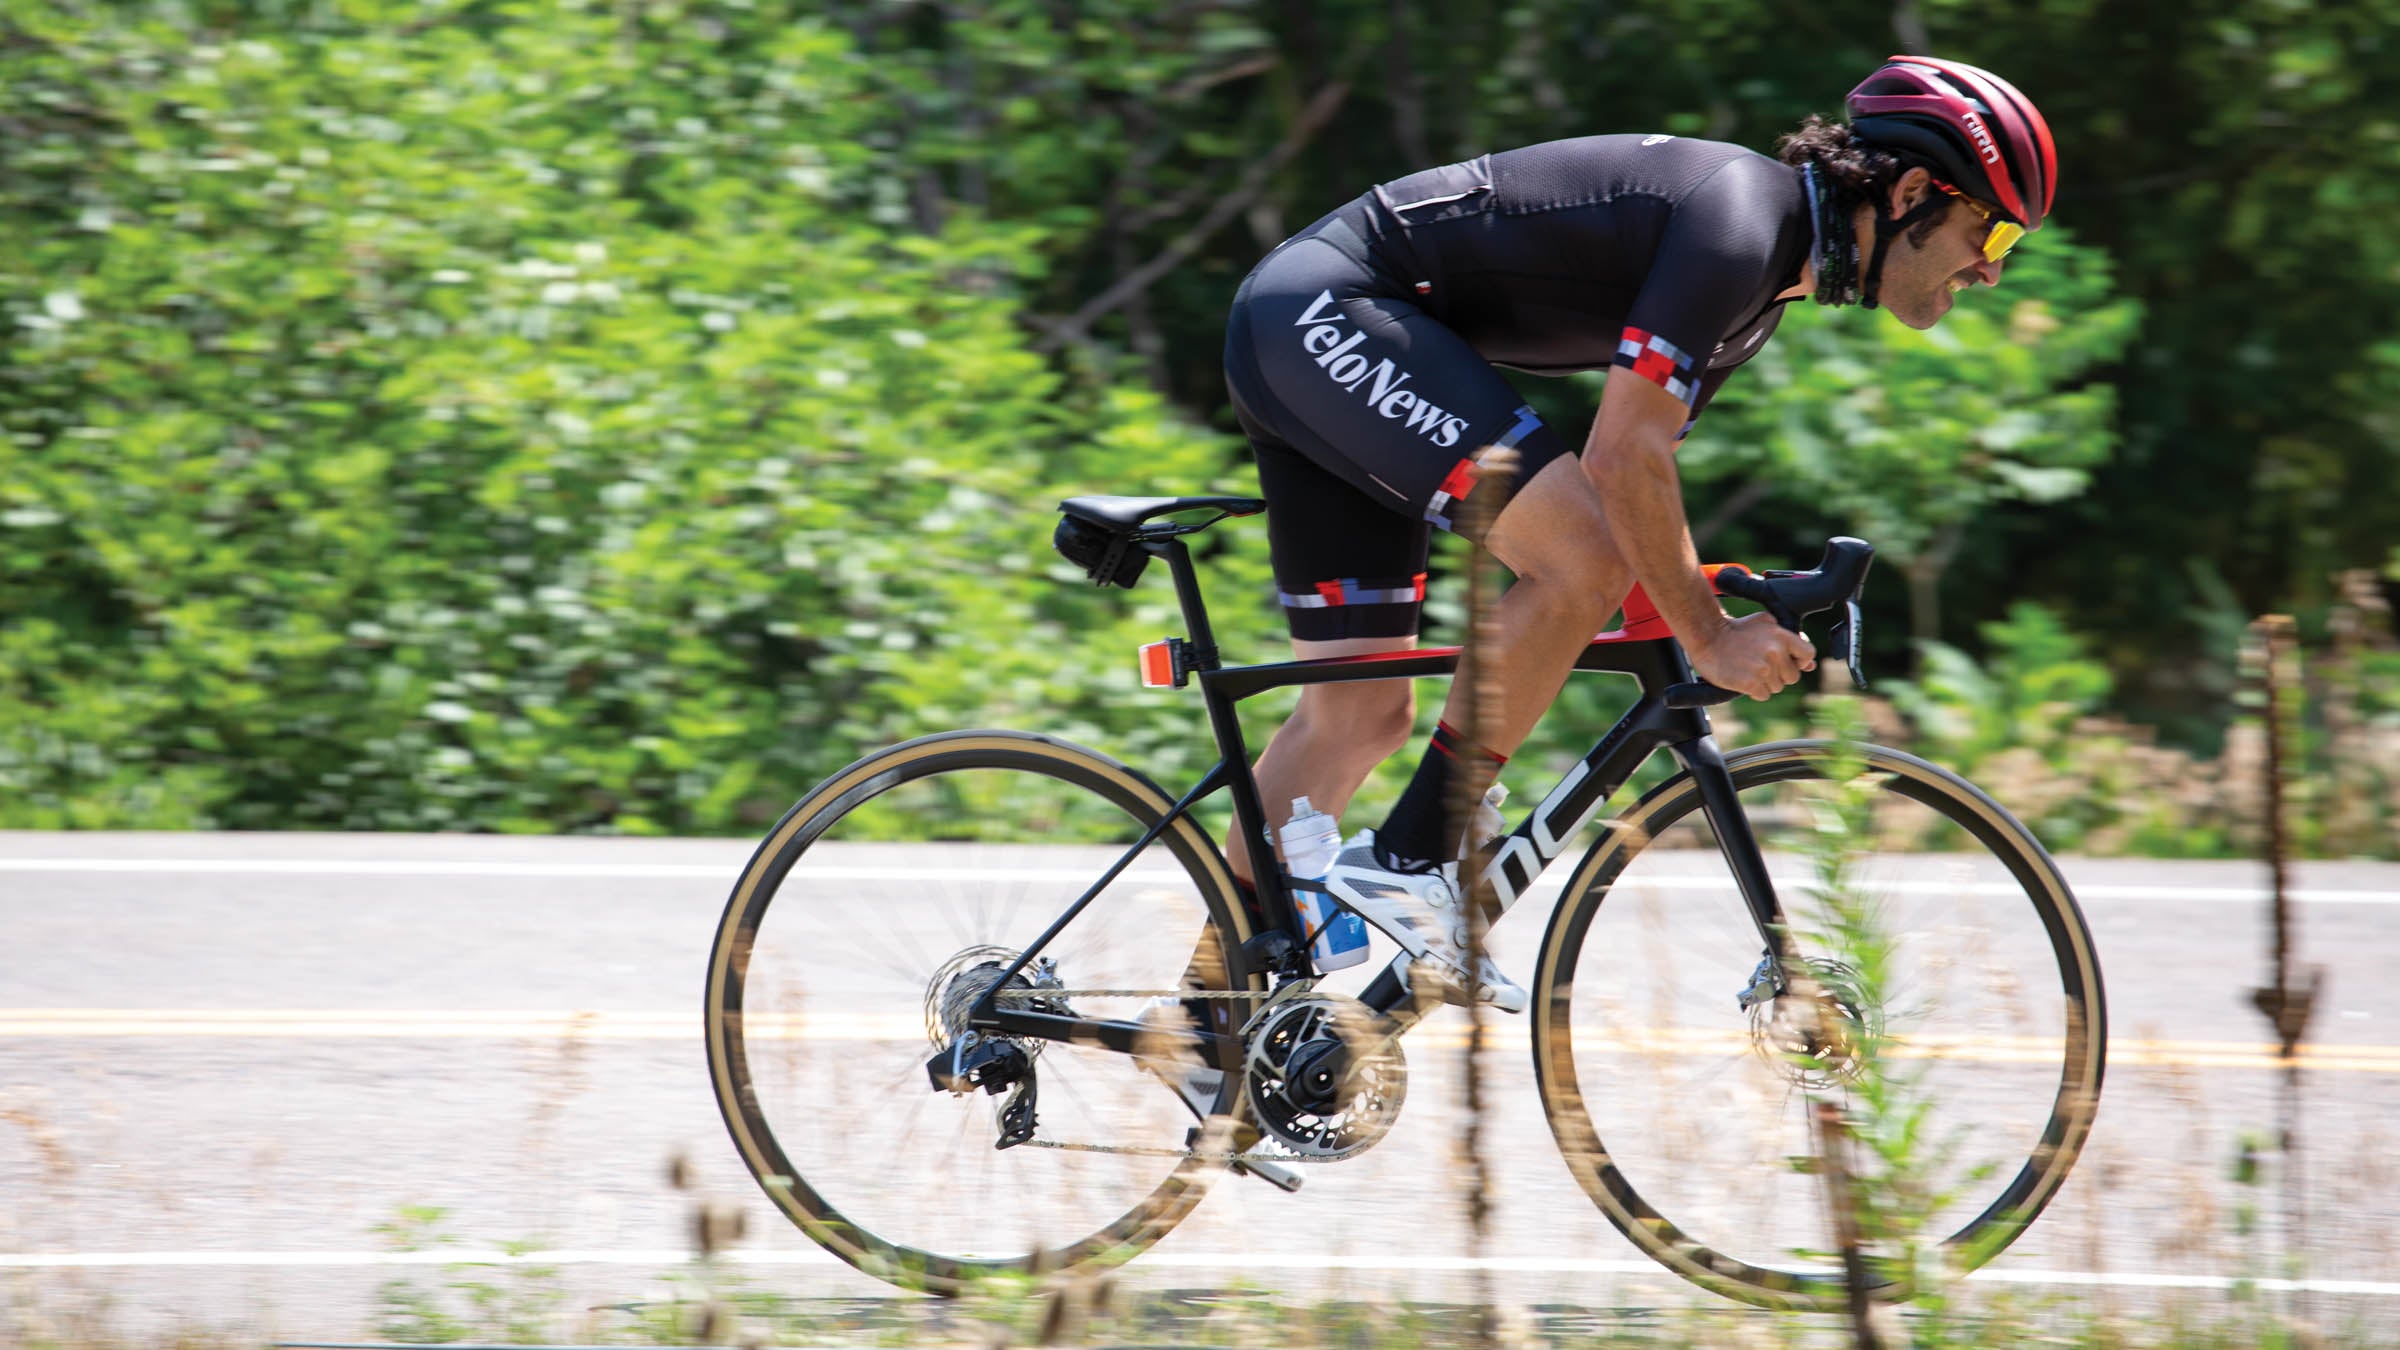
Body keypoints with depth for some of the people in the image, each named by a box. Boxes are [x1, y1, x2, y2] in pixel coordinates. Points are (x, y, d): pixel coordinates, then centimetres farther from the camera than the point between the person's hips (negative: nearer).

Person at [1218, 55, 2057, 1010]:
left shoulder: (1768, 278, 13)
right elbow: (1621, 459, -21)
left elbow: (1645, 460, 21)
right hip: (1322, 311, -10)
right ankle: (1407, 862, -16)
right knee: (1585, 555, -21)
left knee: (1360, 715, 9)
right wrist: (1710, 639, -15)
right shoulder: (1737, 224, -18)